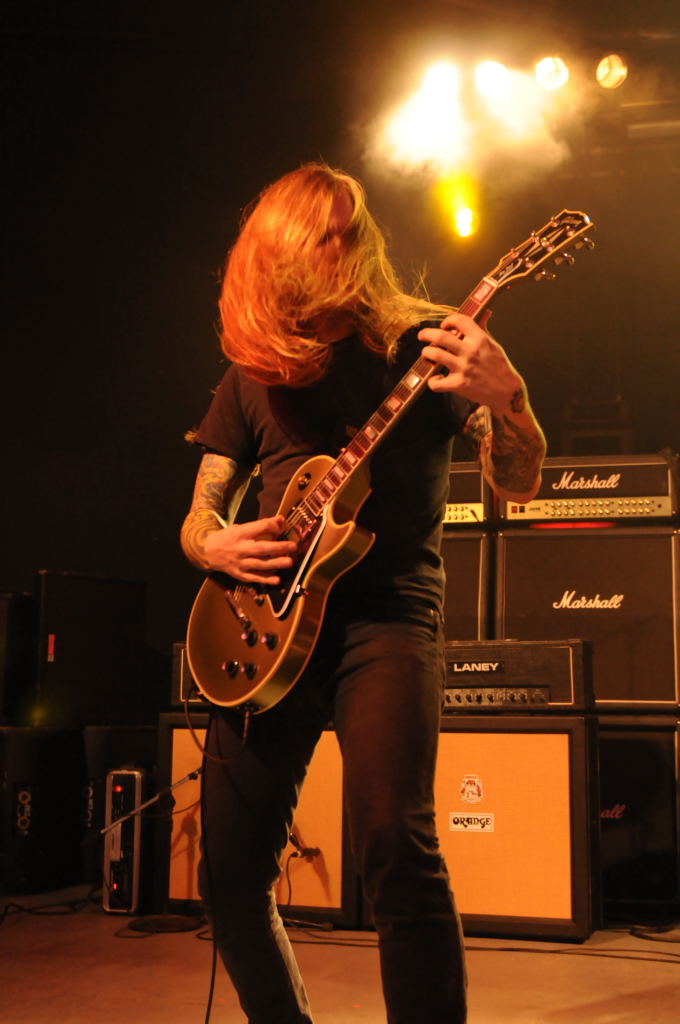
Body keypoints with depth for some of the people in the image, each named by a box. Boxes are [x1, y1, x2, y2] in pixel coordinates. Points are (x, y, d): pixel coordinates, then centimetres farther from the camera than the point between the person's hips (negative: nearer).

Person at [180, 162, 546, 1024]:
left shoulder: (424, 345, 5)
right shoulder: (254, 374, 12)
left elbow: (517, 484, -3)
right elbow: (198, 516, 17)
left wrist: (504, 398, -24)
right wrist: (216, 545, -8)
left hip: (386, 607, -3)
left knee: (393, 846, -25)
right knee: (231, 873, 1)